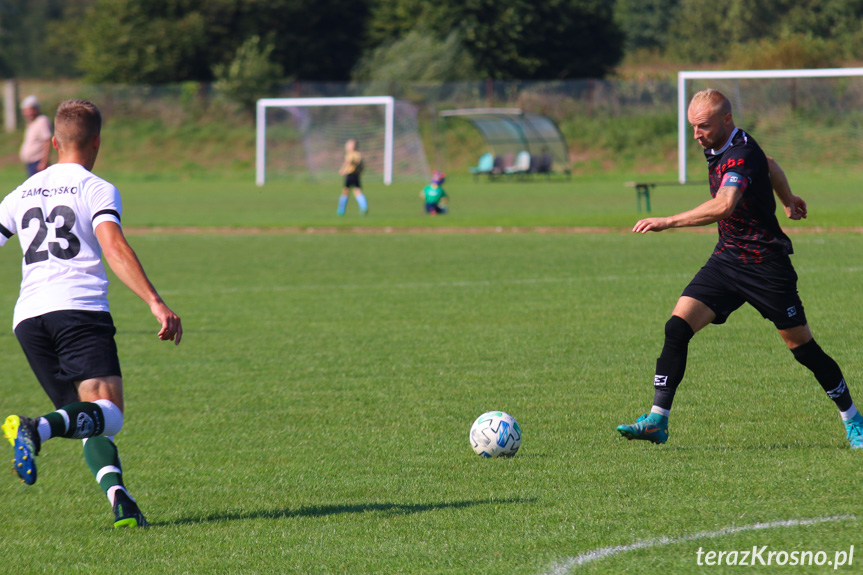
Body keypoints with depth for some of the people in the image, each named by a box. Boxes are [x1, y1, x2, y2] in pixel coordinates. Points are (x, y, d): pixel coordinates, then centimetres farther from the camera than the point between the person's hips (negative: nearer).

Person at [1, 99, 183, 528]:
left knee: (89, 421, 10)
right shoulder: (97, 190, 5)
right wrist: (156, 303, -19)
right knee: (107, 414, -13)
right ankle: (38, 429, -41)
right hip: (80, 308, -5)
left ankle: (118, 496, -14)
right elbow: (113, 246, -12)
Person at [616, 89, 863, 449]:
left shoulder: (741, 154, -23)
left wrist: (667, 222, -43)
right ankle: (657, 420, -9)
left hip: (766, 266, -8)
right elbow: (770, 167, 25)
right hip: (727, 259, 8)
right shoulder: (718, 149, 6)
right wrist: (788, 200, 42)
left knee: (802, 346, 0)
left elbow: (724, 205, -41)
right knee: (677, 327, -9)